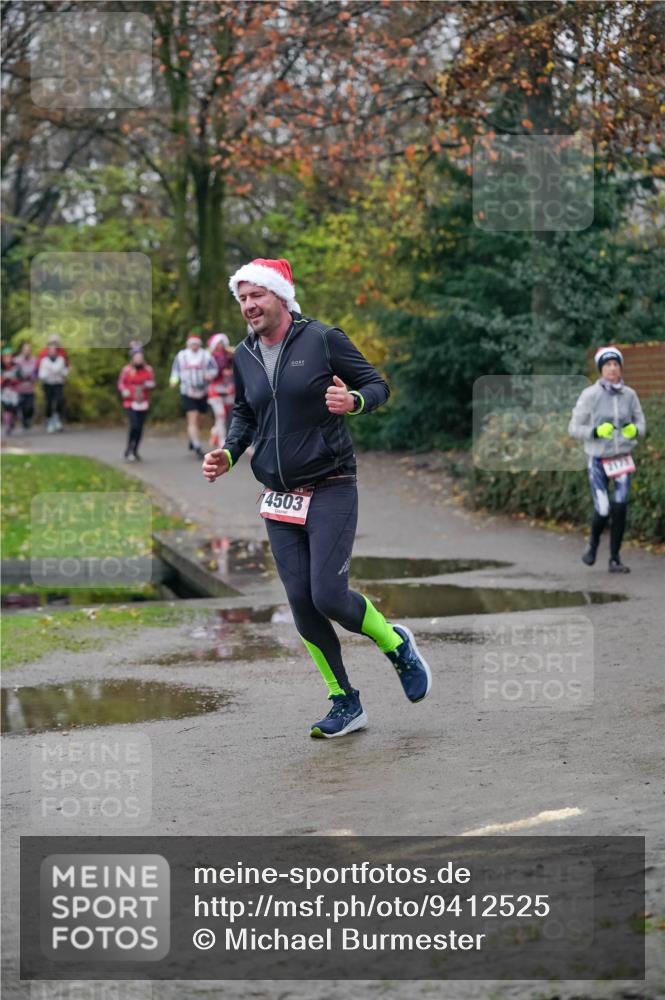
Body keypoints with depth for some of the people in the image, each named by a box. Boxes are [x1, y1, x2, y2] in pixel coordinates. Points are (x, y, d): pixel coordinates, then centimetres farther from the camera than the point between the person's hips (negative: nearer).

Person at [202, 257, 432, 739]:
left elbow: (378, 384, -1)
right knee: (301, 604, 2)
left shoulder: (323, 339, -8)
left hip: (331, 490, -5)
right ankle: (345, 704, 16)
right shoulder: (244, 356, 8)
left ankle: (398, 645, 16)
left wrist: (353, 401, -24)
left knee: (329, 596, -15)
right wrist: (229, 453, 4)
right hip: (279, 499, 5)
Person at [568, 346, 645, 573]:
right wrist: (596, 432, -22)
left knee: (620, 508, -8)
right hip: (598, 460, -2)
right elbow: (574, 428, -4)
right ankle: (593, 544, 25)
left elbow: (641, 424, 10)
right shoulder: (590, 395, -8)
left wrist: (634, 430, -14)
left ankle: (615, 559, 4)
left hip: (623, 458, 2)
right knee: (602, 511, -8)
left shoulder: (629, 395, 1)